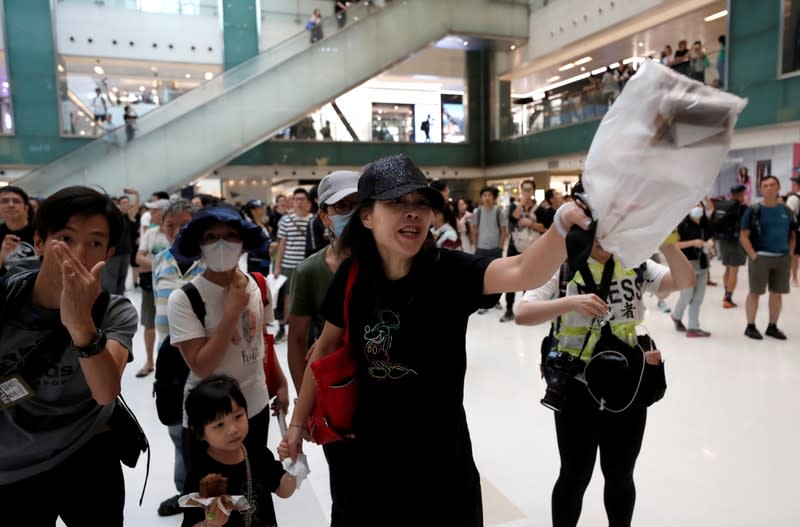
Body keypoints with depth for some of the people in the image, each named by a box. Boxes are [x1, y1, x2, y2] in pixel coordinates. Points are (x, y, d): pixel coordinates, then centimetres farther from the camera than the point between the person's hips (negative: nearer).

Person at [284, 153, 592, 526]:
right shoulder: (353, 275, -10)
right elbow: (326, 346, 4)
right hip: (372, 454, 3)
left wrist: (567, 222, -58)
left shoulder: (449, 271, -19)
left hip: (440, 458, -2)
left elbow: (521, 273, -39)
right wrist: (298, 420, 10)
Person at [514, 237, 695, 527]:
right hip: (579, 388, -3)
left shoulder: (635, 266, 0)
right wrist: (571, 302, -36)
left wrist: (666, 244, -28)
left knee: (620, 475, 19)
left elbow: (686, 281, -13)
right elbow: (522, 314, -21)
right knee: (575, 476, 11)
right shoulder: (562, 268, -11)